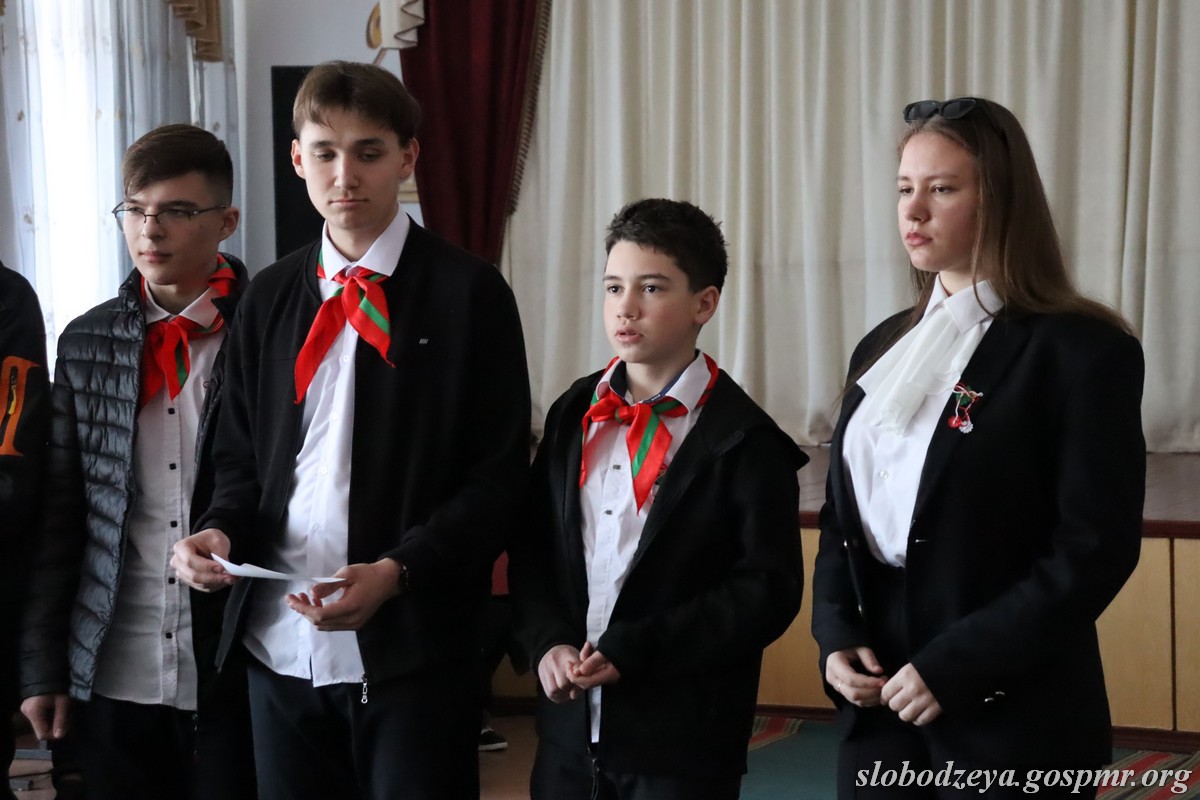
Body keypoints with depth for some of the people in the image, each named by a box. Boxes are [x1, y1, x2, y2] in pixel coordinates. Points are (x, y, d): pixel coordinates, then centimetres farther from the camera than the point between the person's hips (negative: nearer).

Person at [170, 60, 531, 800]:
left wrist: (397, 571, -17)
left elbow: (500, 473, -5)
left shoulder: (468, 292, -3)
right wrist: (222, 530, -5)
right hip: (280, 646, 4)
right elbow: (242, 458, 16)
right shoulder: (271, 296, 11)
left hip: (413, 651, -4)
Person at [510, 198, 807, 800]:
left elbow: (768, 590, -13)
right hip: (570, 723, 5)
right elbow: (530, 547, 12)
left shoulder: (744, 440, -9)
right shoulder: (573, 414, 8)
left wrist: (631, 650, -17)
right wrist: (547, 643, -6)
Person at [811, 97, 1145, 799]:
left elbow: (1097, 548, -14)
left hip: (1012, 721, -5)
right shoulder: (883, 348, 11)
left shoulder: (1082, 351, -9)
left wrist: (954, 667, -18)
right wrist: (837, 637, -3)